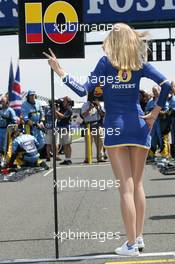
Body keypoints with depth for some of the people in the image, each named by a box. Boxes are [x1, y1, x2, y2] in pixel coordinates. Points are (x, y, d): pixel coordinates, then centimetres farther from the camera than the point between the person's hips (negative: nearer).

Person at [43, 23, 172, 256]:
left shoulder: (106, 62, -1)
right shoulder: (140, 63, 5)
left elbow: (84, 90, -7)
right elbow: (166, 84, -4)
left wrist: (60, 72, -2)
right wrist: (155, 112, 3)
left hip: (115, 127, -2)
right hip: (139, 125, 3)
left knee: (126, 186, -4)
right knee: (137, 184, 14)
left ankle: (131, 244, -4)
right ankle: (139, 237, 19)